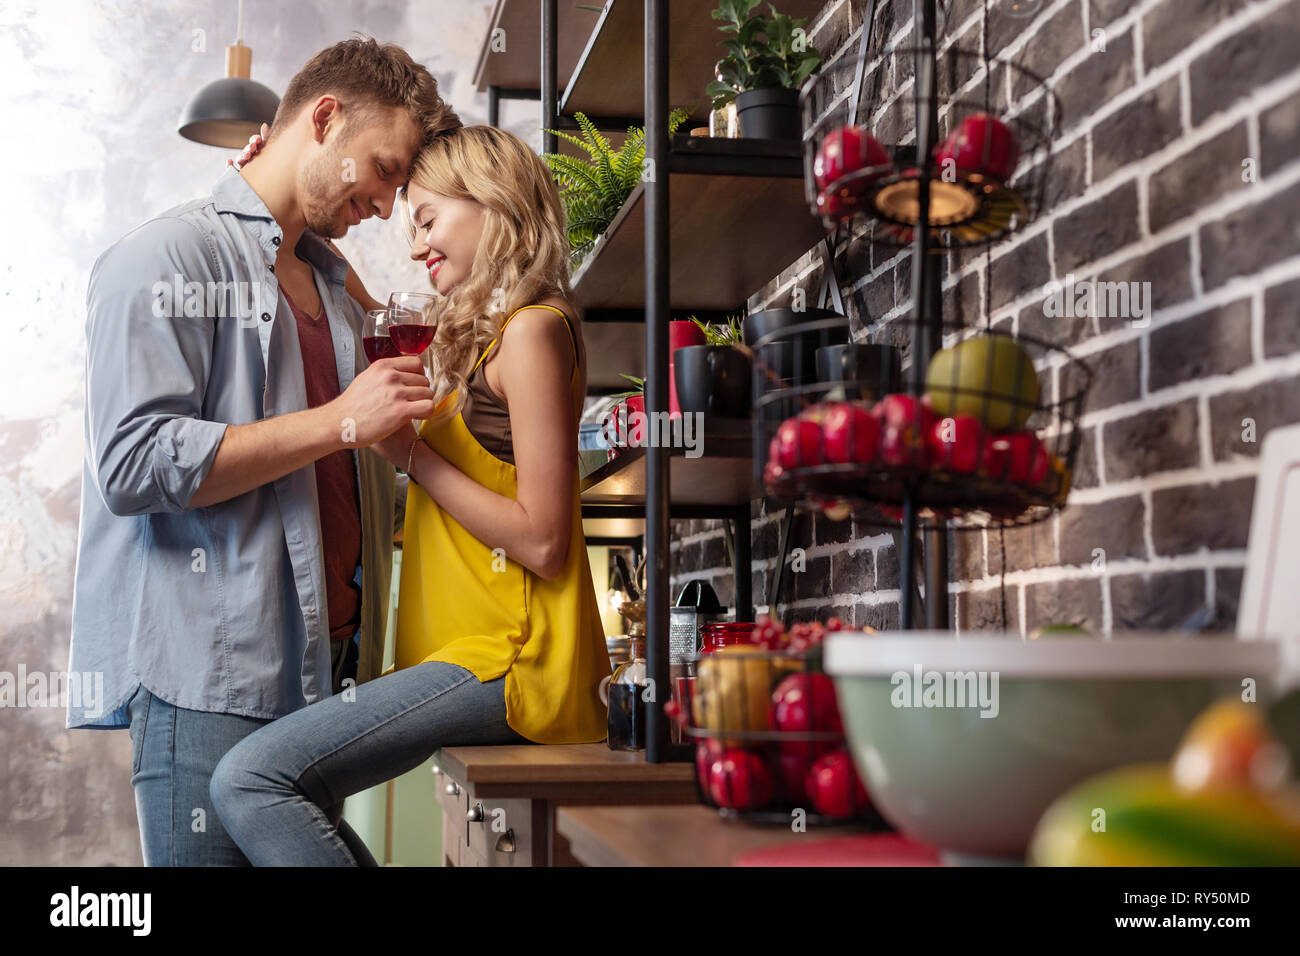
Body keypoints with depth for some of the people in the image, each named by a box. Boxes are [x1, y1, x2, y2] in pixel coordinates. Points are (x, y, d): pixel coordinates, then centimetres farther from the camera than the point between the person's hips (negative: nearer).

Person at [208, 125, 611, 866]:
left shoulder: (532, 330, -10)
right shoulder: (483, 334, 19)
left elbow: (541, 540, -16)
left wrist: (409, 451, -11)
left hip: (512, 662, -10)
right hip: (483, 646, 10)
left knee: (251, 778, -19)